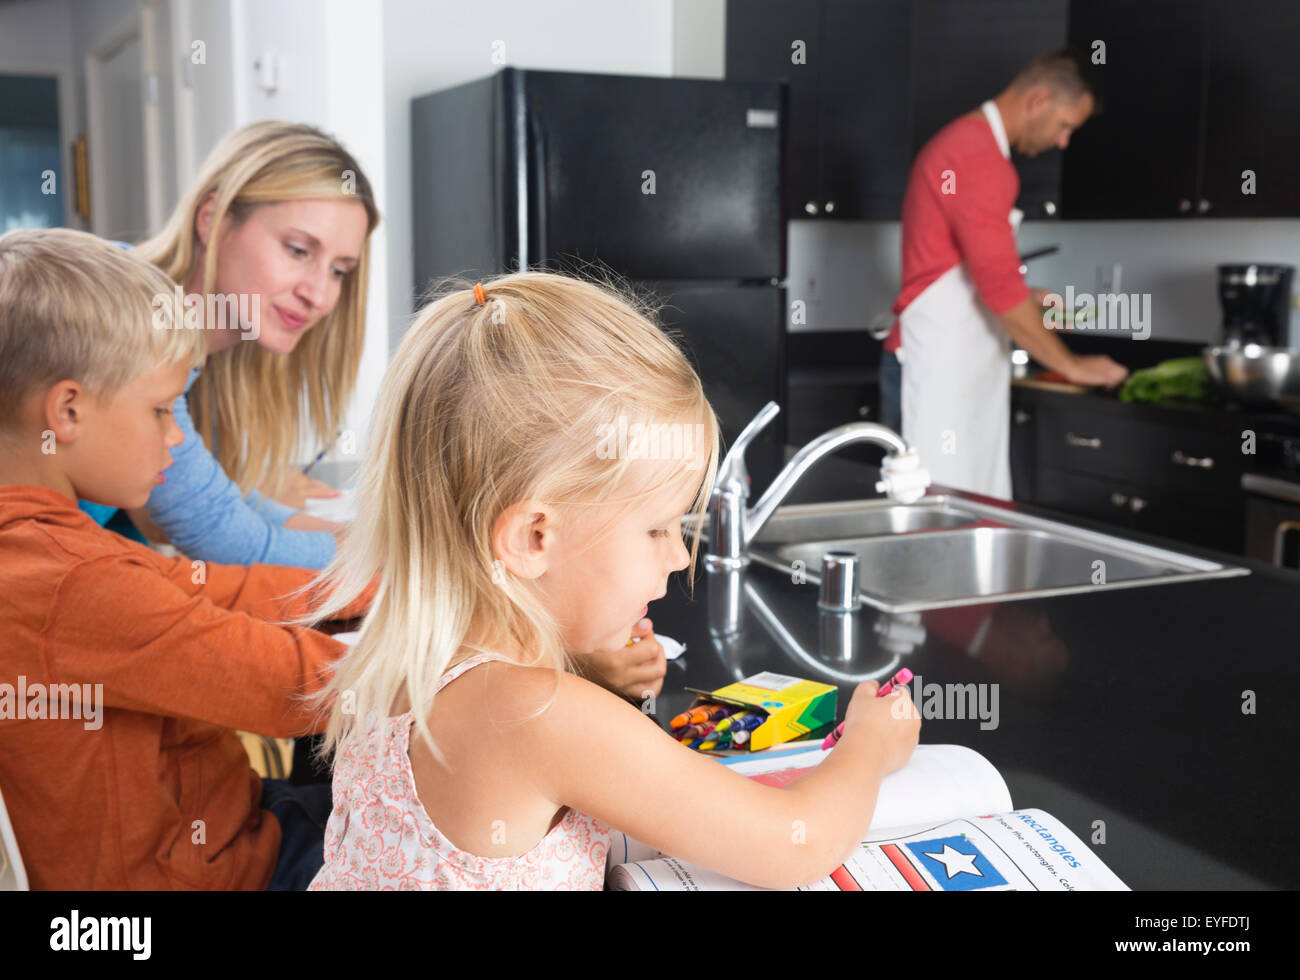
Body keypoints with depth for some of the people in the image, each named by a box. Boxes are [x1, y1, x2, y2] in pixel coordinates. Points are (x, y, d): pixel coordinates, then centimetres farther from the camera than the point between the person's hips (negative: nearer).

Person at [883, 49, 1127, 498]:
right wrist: (1070, 364, -11)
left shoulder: (967, 141, 18)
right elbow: (999, 286, -21)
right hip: (939, 372, -10)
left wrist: (1027, 300, 13)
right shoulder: (979, 157, -16)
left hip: (965, 372, 10)